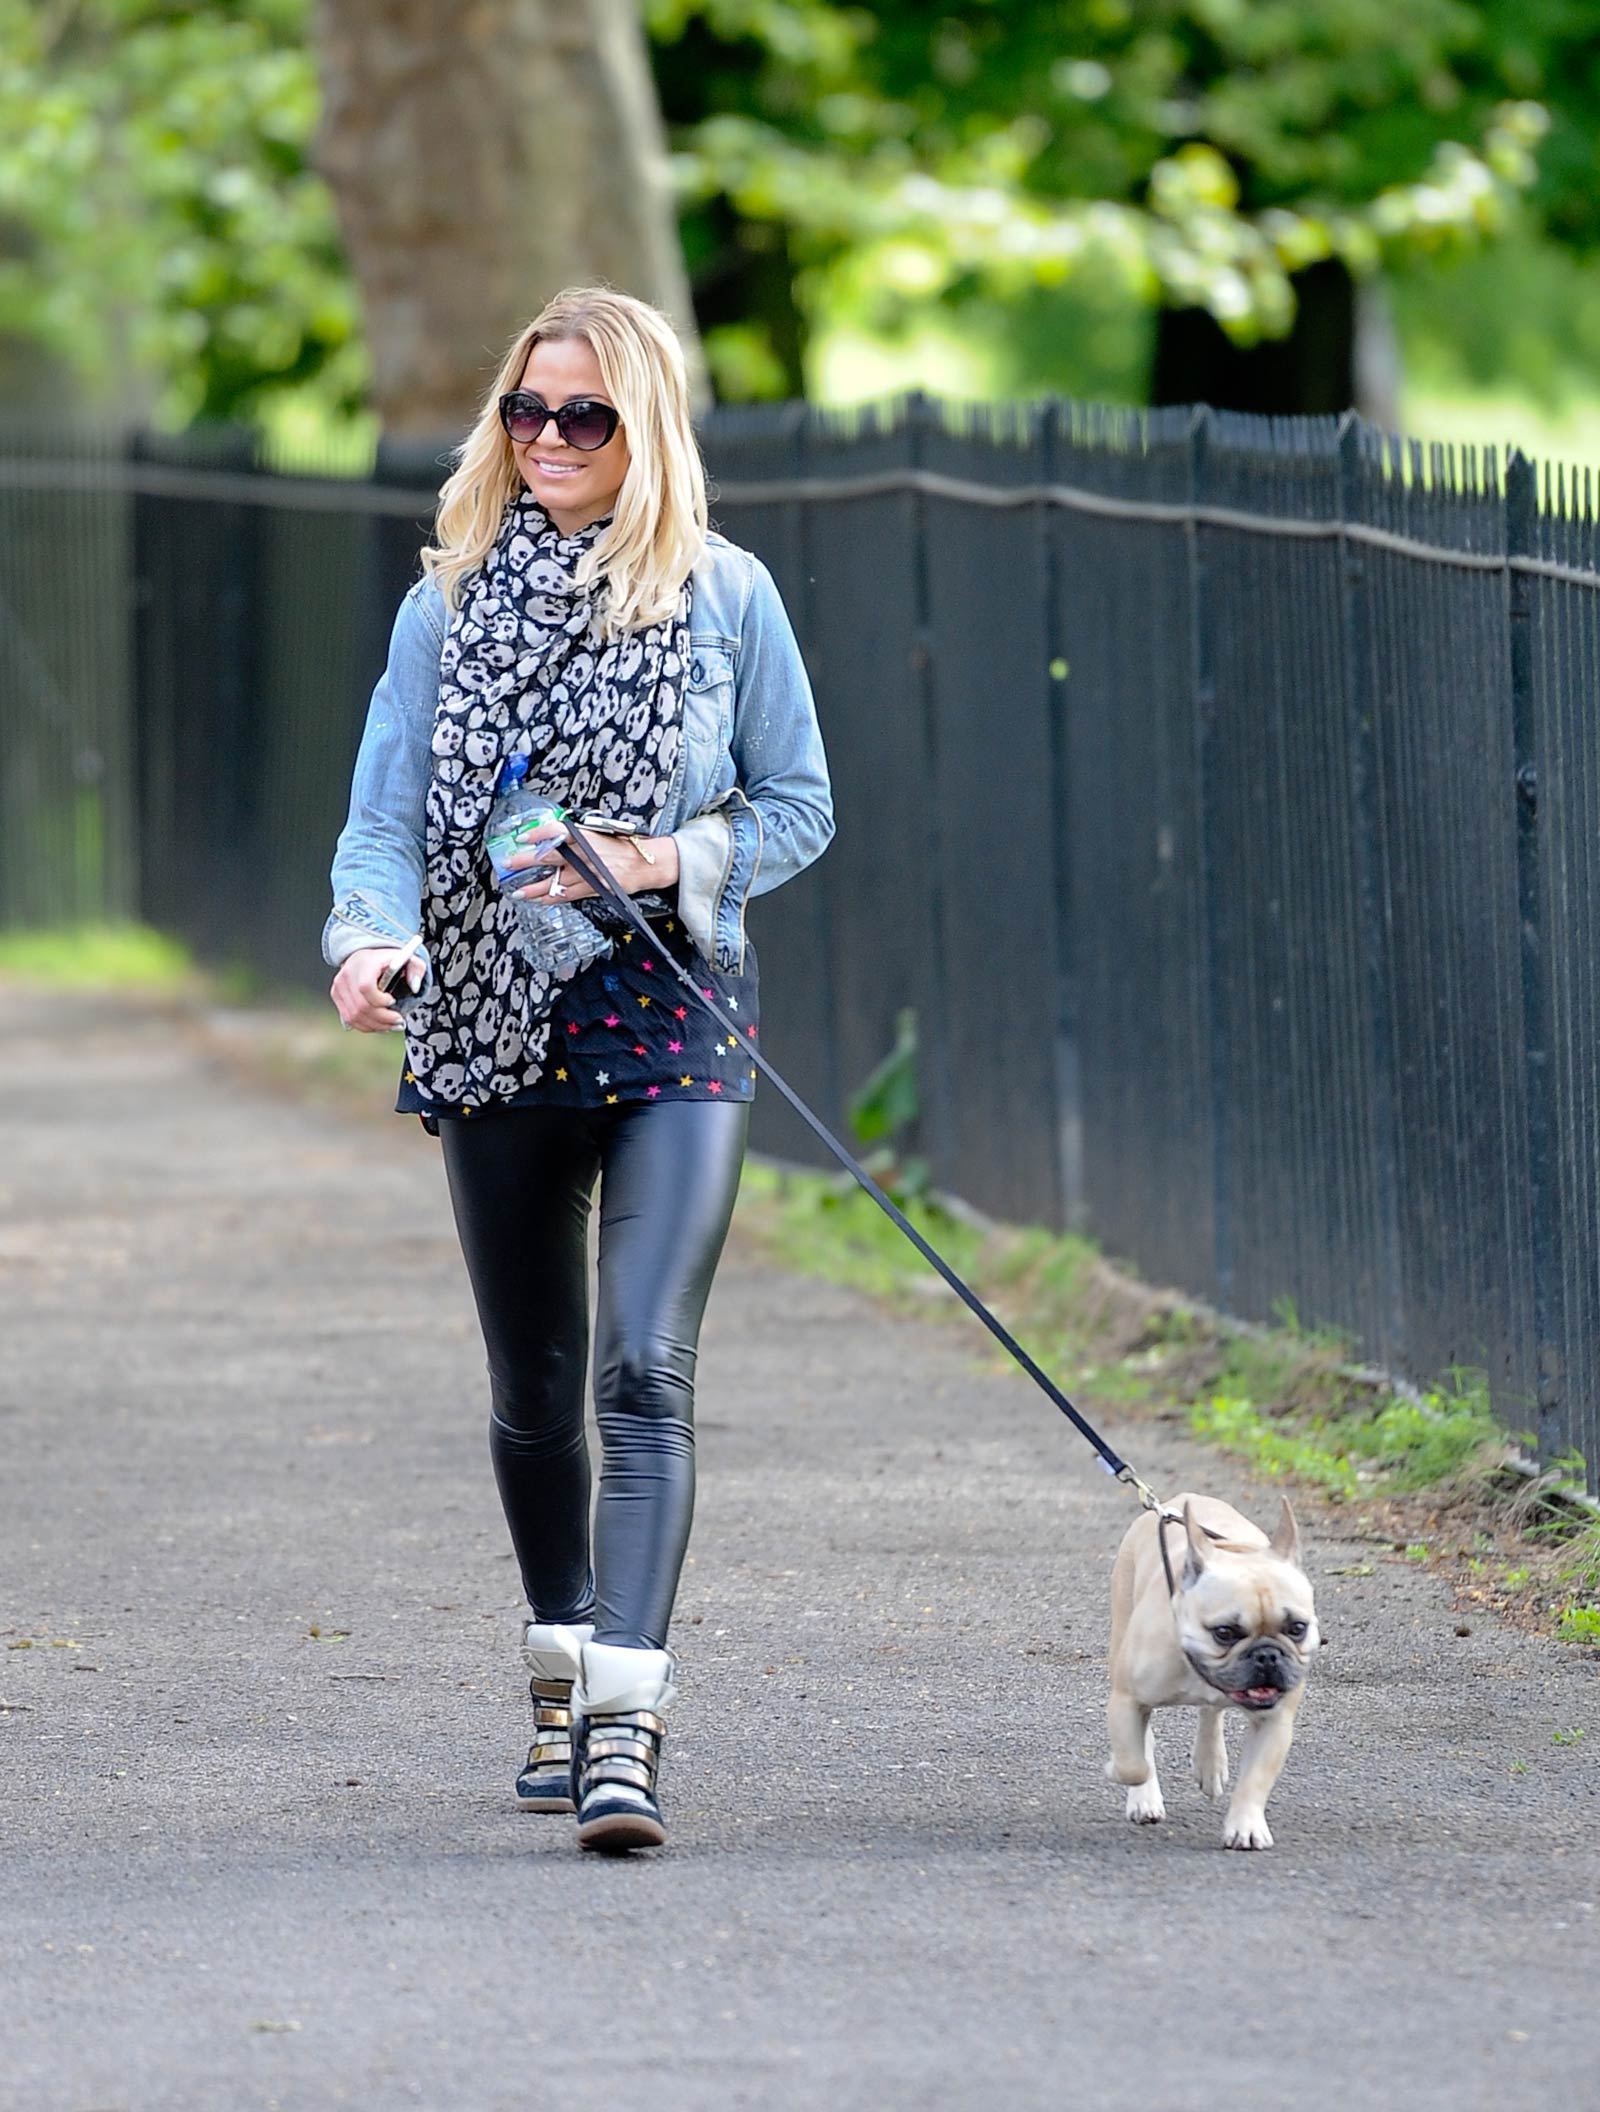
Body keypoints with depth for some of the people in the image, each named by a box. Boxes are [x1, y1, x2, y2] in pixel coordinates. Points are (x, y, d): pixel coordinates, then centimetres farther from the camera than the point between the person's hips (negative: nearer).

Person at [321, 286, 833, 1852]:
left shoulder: (725, 596, 1)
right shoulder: (448, 604, 6)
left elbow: (798, 809, 7)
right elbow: (385, 817, 2)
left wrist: (661, 864, -11)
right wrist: (374, 938, -19)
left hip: (672, 1020, -3)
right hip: (492, 1022, 3)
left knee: (643, 1371, -16)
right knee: (533, 1386, 12)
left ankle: (627, 1725, -23)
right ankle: (562, 1673, 33)